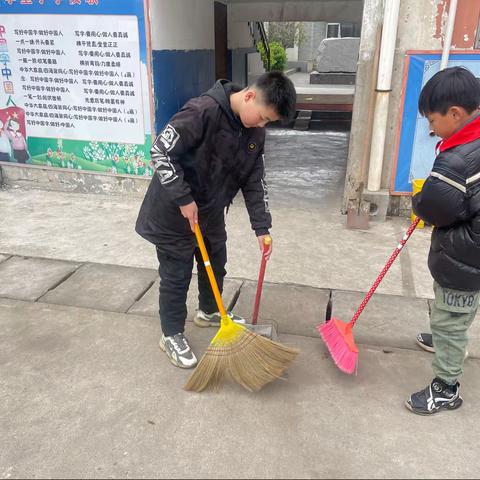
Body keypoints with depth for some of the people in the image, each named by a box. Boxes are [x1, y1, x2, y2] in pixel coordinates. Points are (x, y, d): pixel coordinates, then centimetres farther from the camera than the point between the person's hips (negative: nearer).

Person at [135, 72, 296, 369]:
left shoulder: (255, 132, -4)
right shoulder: (203, 112, -27)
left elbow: (255, 181, 1)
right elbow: (161, 152, -27)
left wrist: (262, 227, -2)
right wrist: (184, 199, -25)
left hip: (212, 211, 7)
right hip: (174, 212, -7)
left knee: (216, 265, 21)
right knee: (177, 275, 5)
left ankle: (209, 312, 47)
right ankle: (172, 335, 24)